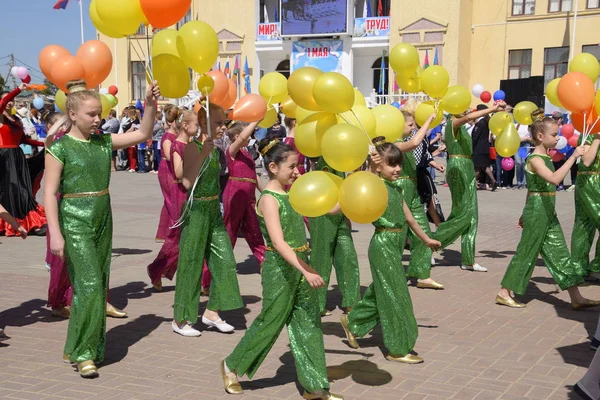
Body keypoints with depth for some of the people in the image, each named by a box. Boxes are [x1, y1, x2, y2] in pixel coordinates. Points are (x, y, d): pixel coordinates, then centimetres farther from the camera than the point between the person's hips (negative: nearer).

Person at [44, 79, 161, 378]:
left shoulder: (104, 142, 6)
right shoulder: (60, 148, -9)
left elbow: (143, 134, 6)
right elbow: (50, 193, -11)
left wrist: (151, 105, -9)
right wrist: (55, 234, -17)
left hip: (103, 221, 6)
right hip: (75, 223, -6)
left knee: (98, 286, 9)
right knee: (89, 284, -12)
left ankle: (76, 348, 23)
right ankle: (83, 352, 0)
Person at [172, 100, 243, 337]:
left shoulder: (214, 149, 9)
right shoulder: (193, 147, -15)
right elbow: (187, 182, -29)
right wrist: (203, 153, -34)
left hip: (214, 211, 8)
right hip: (197, 211, -8)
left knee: (224, 260, 7)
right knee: (191, 265, 0)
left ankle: (212, 312, 19)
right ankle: (180, 320, 13)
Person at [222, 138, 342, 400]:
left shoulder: (292, 192, 7)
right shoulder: (268, 199, -17)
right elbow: (278, 243, -26)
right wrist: (306, 271, -33)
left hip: (300, 264, 8)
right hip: (280, 268, -8)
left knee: (308, 324, 8)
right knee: (270, 322, 5)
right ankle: (232, 366, 27)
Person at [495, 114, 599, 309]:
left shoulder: (545, 158, 13)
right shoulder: (535, 159, -16)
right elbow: (555, 179, -34)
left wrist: (527, 214, 21)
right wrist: (573, 156, -32)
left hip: (548, 212, 9)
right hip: (537, 211, -9)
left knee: (560, 253, 9)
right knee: (526, 253, -2)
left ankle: (576, 298, 13)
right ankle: (504, 293, 9)